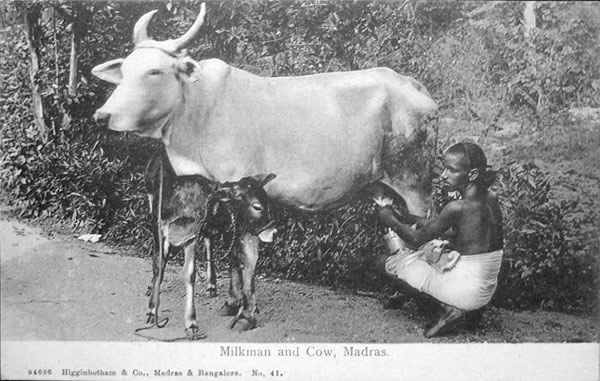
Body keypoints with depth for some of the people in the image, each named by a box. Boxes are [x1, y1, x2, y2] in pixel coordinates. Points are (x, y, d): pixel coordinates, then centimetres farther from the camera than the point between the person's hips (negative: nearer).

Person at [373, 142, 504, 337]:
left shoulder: (457, 208, -25)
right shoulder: (491, 198, 0)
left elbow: (416, 240, -13)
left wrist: (389, 219, 2)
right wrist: (410, 218, 8)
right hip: (487, 289, 6)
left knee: (385, 261, 7)